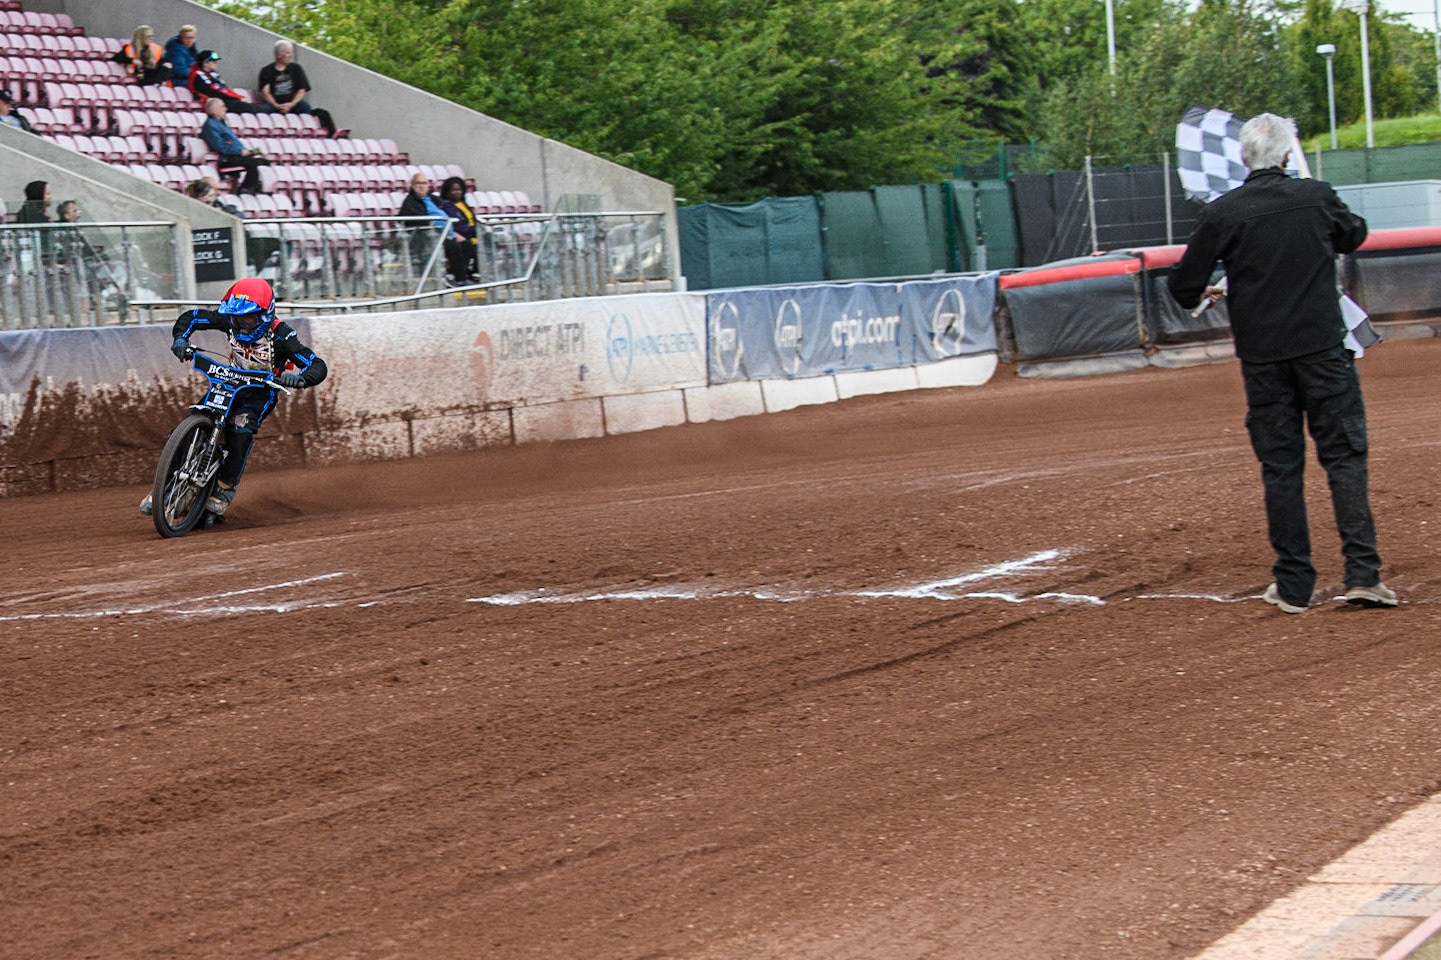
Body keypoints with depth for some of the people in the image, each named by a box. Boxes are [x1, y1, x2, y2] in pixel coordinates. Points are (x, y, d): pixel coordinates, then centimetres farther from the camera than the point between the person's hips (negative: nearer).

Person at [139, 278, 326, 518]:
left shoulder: (280, 335, -23)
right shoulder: (231, 321, -11)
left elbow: (317, 365, -28)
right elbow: (192, 317, 1)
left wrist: (299, 378, -50)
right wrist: (180, 338, -19)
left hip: (261, 392, -4)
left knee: (240, 430, -33)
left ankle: (225, 489, -17)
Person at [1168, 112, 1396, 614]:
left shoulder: (1222, 213, -5)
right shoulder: (1317, 197, -1)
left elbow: (1182, 286, -1)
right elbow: (1355, 234, 20)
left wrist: (1206, 294, 21)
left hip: (1262, 356, 1)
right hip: (1322, 347, 0)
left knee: (1280, 465, 7)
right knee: (1344, 455, 3)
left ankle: (1294, 585, 8)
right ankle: (1363, 573, -6)